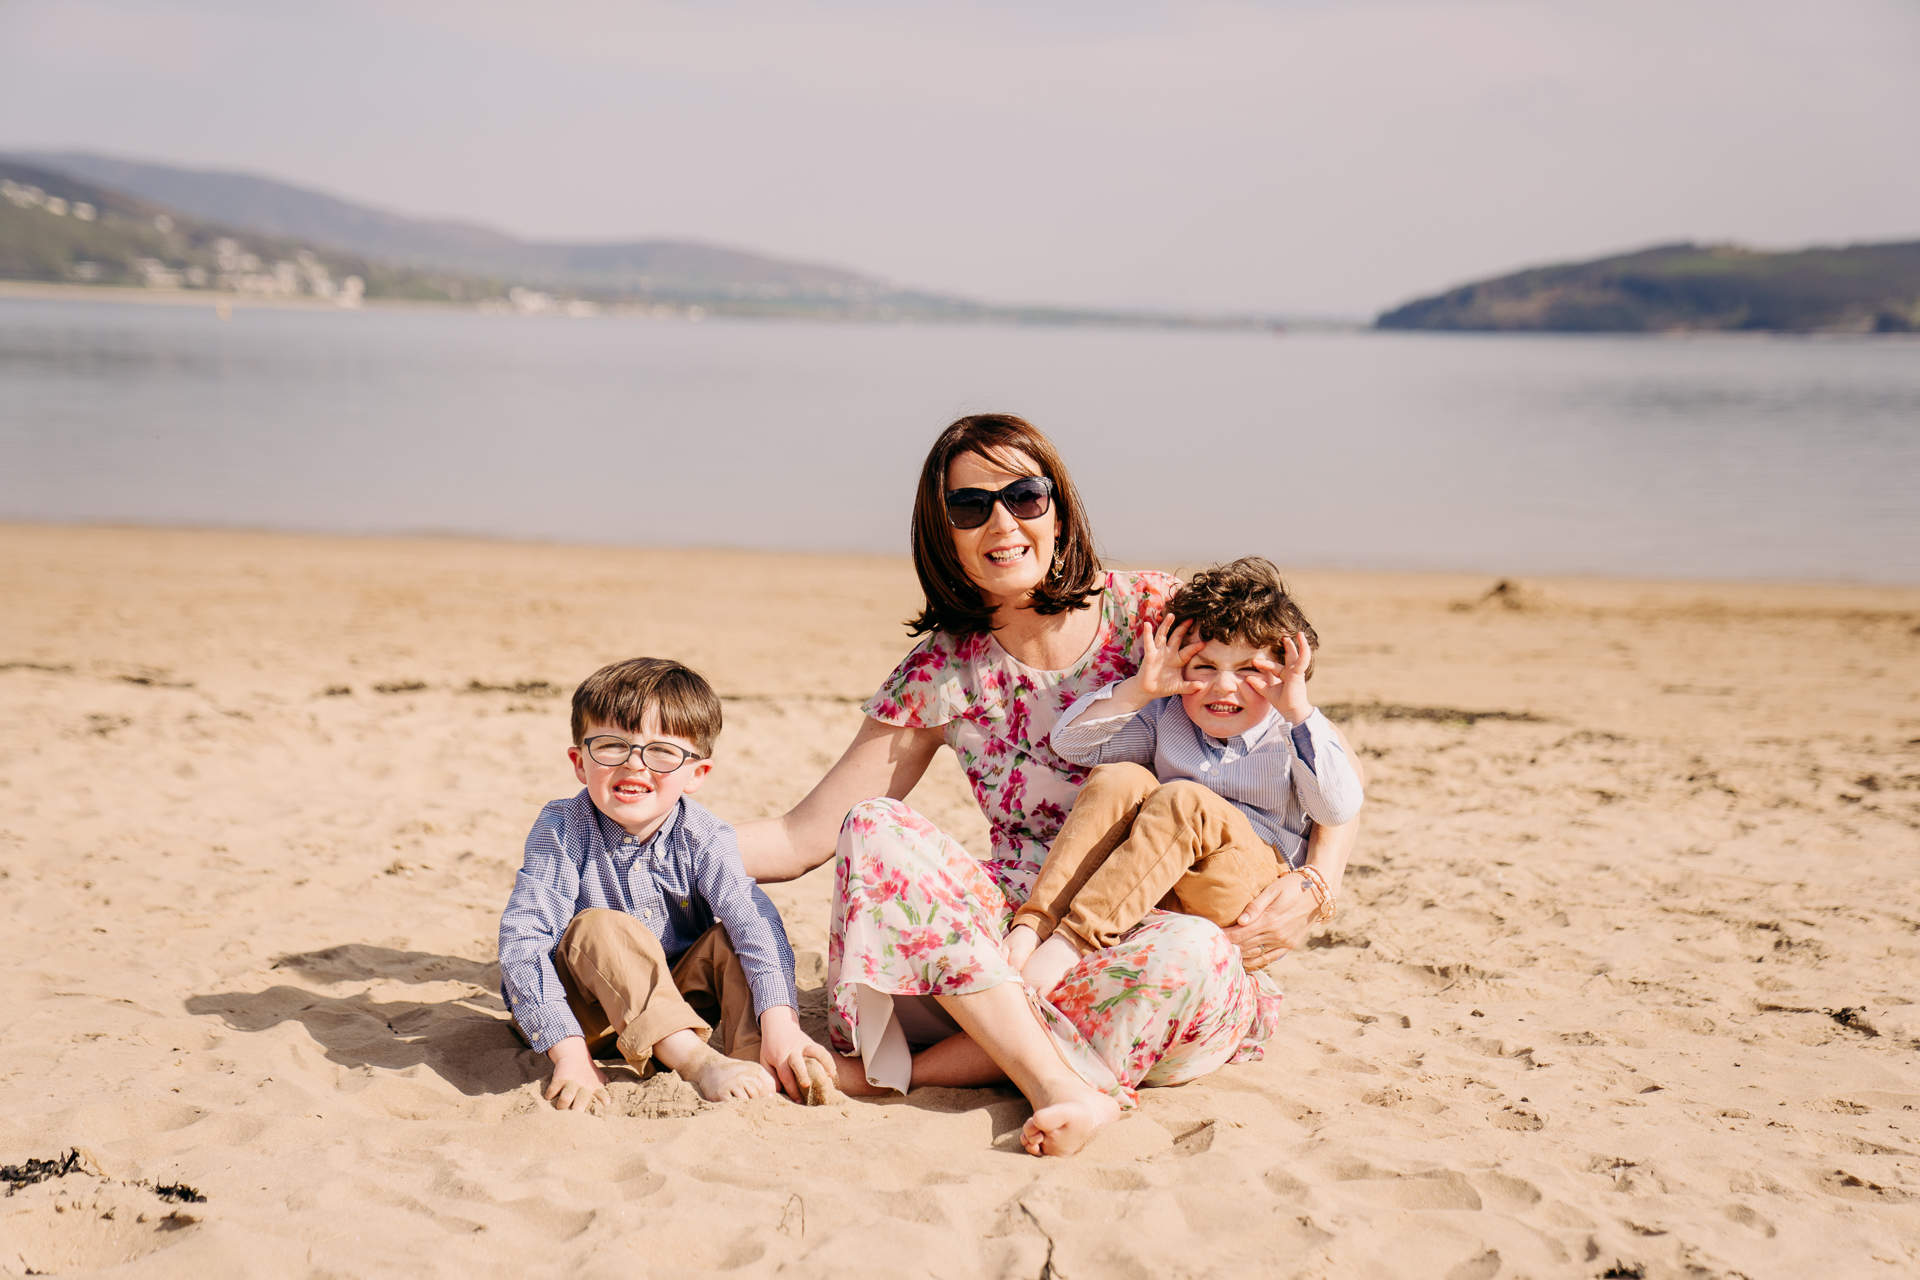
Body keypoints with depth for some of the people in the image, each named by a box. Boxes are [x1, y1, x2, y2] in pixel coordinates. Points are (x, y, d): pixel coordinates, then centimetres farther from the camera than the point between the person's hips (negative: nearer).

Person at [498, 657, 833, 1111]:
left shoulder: (702, 838, -14)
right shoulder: (562, 831, -19)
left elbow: (755, 920, -28)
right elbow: (522, 939, -27)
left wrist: (780, 1022, -46)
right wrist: (568, 1051, -37)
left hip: (677, 992, 2)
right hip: (590, 1008, -2)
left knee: (731, 937, -20)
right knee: (598, 927, -31)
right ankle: (696, 1061, -43)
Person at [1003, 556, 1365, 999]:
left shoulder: (1292, 735, 3)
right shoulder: (1166, 720, 14)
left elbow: (1340, 809, -16)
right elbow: (1068, 742, 7)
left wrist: (1299, 713, -21)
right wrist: (1137, 690, -5)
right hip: (1154, 887, 4)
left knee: (1183, 801, -31)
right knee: (1118, 780, -21)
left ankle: (1072, 940, -41)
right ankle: (1032, 926, -34)